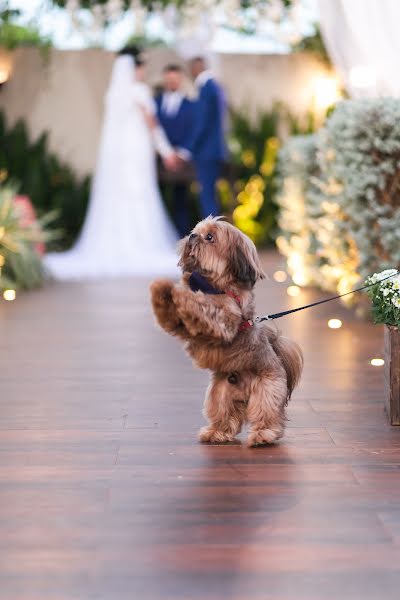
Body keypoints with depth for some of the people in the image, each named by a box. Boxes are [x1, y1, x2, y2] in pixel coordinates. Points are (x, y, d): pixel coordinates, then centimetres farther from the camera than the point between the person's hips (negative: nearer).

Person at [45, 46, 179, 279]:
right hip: (137, 149, -6)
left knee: (113, 201, 6)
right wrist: (166, 151, -2)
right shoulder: (140, 90, -7)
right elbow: (151, 123, -8)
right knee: (137, 201, -5)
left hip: (113, 148, 6)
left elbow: (108, 124, 14)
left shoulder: (113, 92, 11)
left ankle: (109, 250, 4)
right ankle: (138, 250, -8)